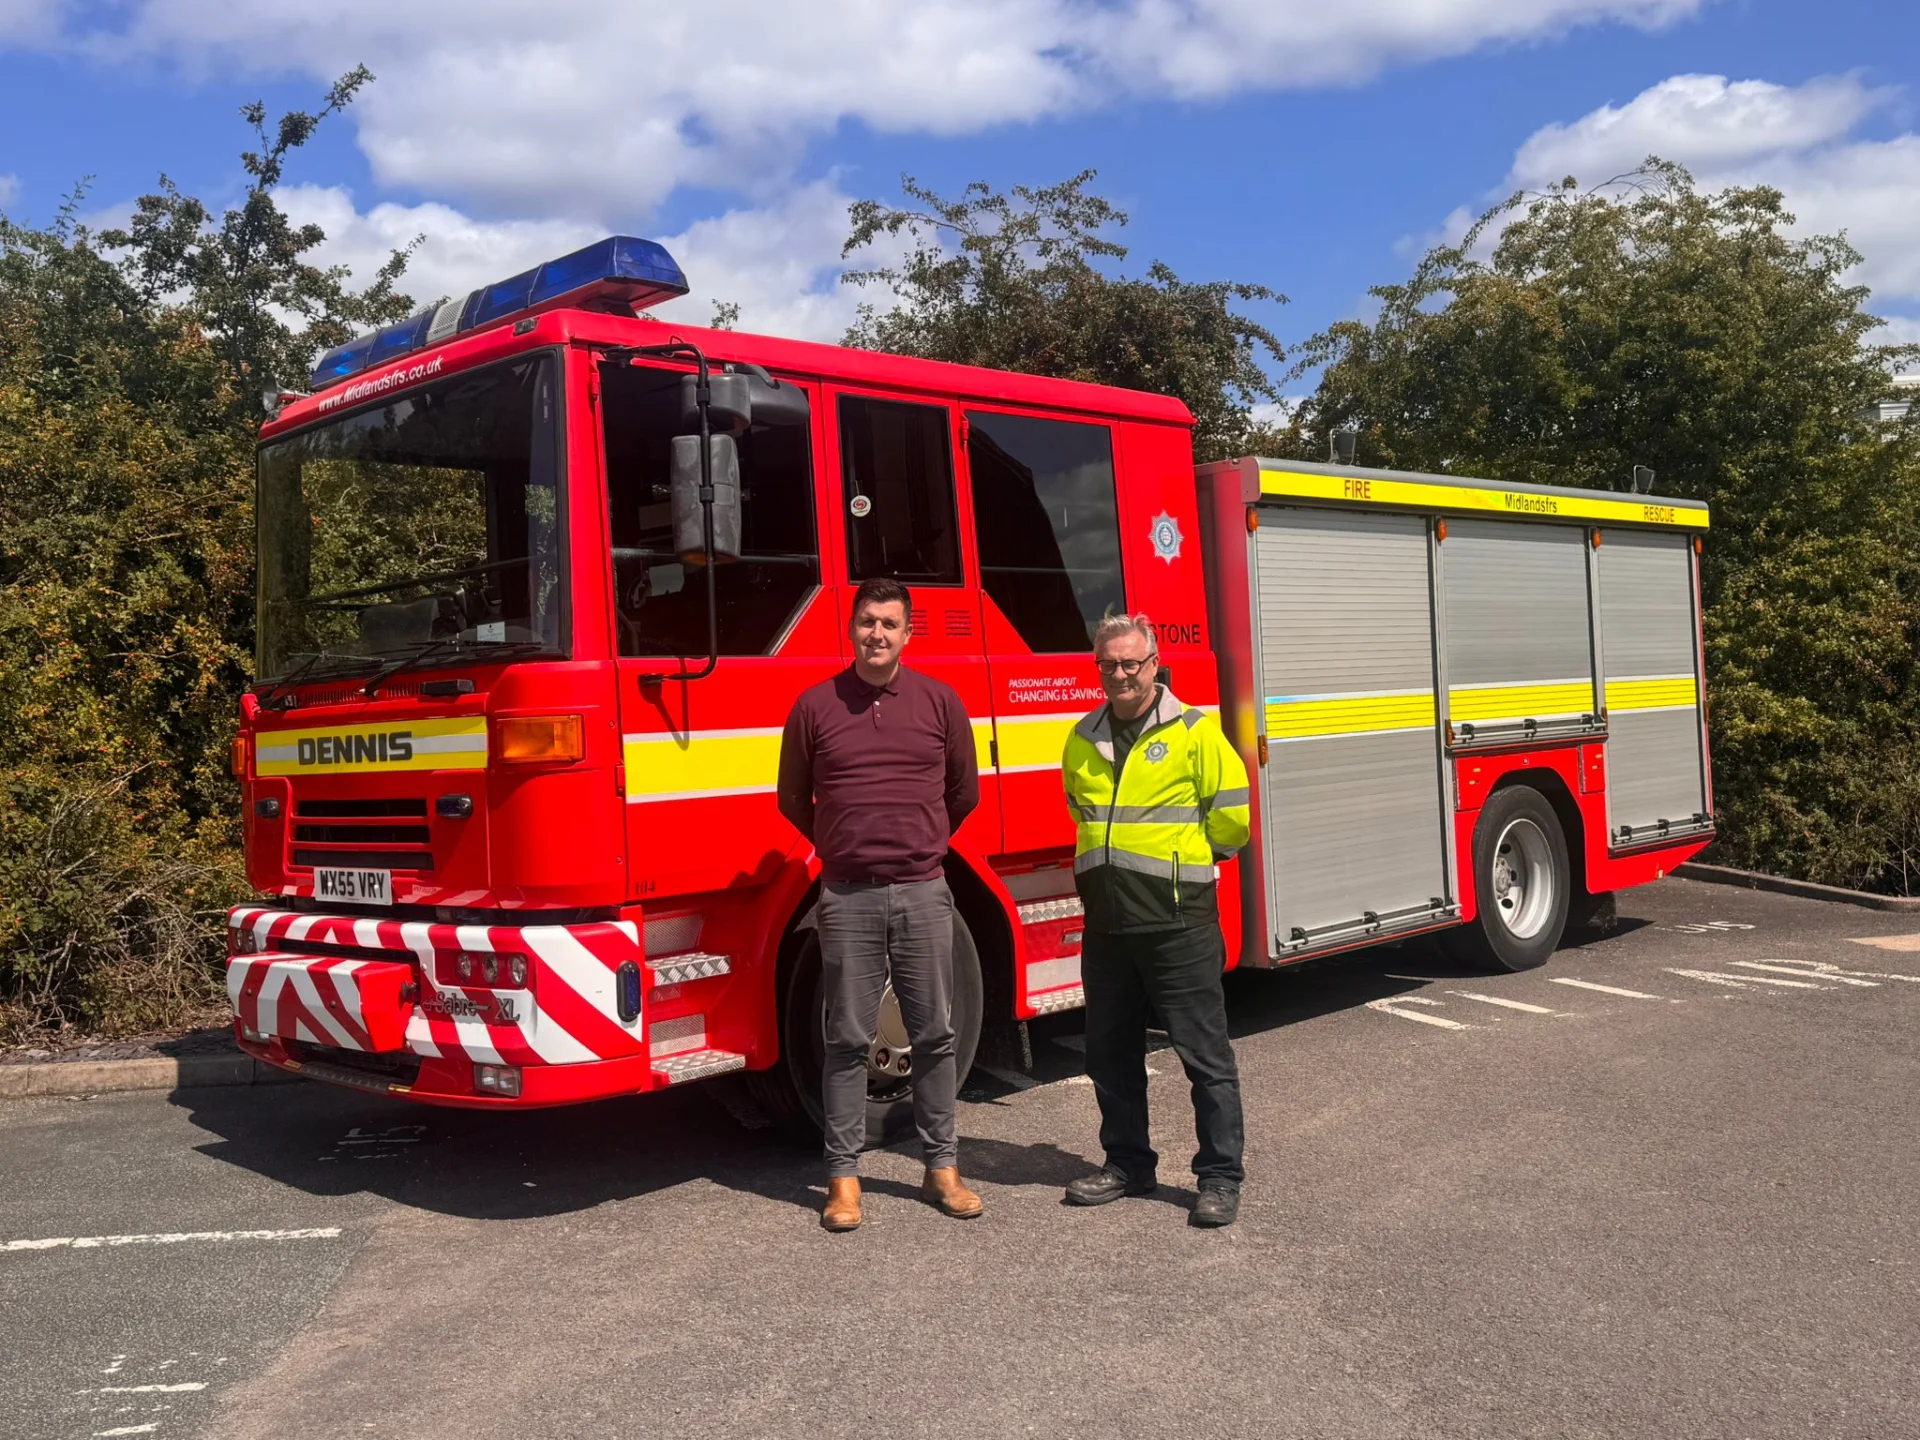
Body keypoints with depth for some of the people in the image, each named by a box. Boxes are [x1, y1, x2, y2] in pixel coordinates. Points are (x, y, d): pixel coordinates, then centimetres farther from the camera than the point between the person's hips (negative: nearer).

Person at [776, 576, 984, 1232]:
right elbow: (793, 798, 13)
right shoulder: (815, 705, 1)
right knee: (848, 1039, 4)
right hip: (848, 898, -1)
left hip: (924, 893, 1)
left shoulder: (939, 701, 3)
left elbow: (963, 793, 15)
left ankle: (941, 1165, 19)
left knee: (935, 1035, 8)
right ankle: (843, 1176, 13)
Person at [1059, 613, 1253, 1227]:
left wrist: (1178, 858, 8)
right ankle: (1127, 1162, 28)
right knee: (1110, 1054, 14)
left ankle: (1221, 1177, 10)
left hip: (1178, 922, -5)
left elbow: (1231, 815, -4)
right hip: (1106, 923, 6)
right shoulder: (1082, 742, 10)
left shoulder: (1194, 732, -6)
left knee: (1204, 1054, 1)